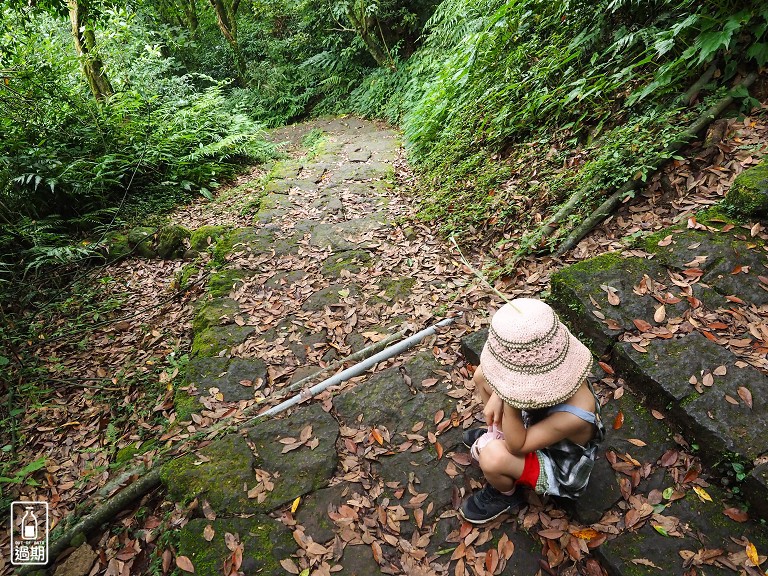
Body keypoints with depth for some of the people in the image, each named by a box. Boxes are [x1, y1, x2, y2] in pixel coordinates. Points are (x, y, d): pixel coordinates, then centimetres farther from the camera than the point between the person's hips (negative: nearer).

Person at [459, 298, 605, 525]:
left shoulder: (572, 417, -43)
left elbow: (516, 447, -32)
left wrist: (509, 396, -43)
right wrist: (498, 396, -23)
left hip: (559, 469, -6)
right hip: (537, 427, 6)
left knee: (492, 457, -34)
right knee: (482, 375, -4)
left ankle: (505, 495, 4)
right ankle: (498, 436, 20)